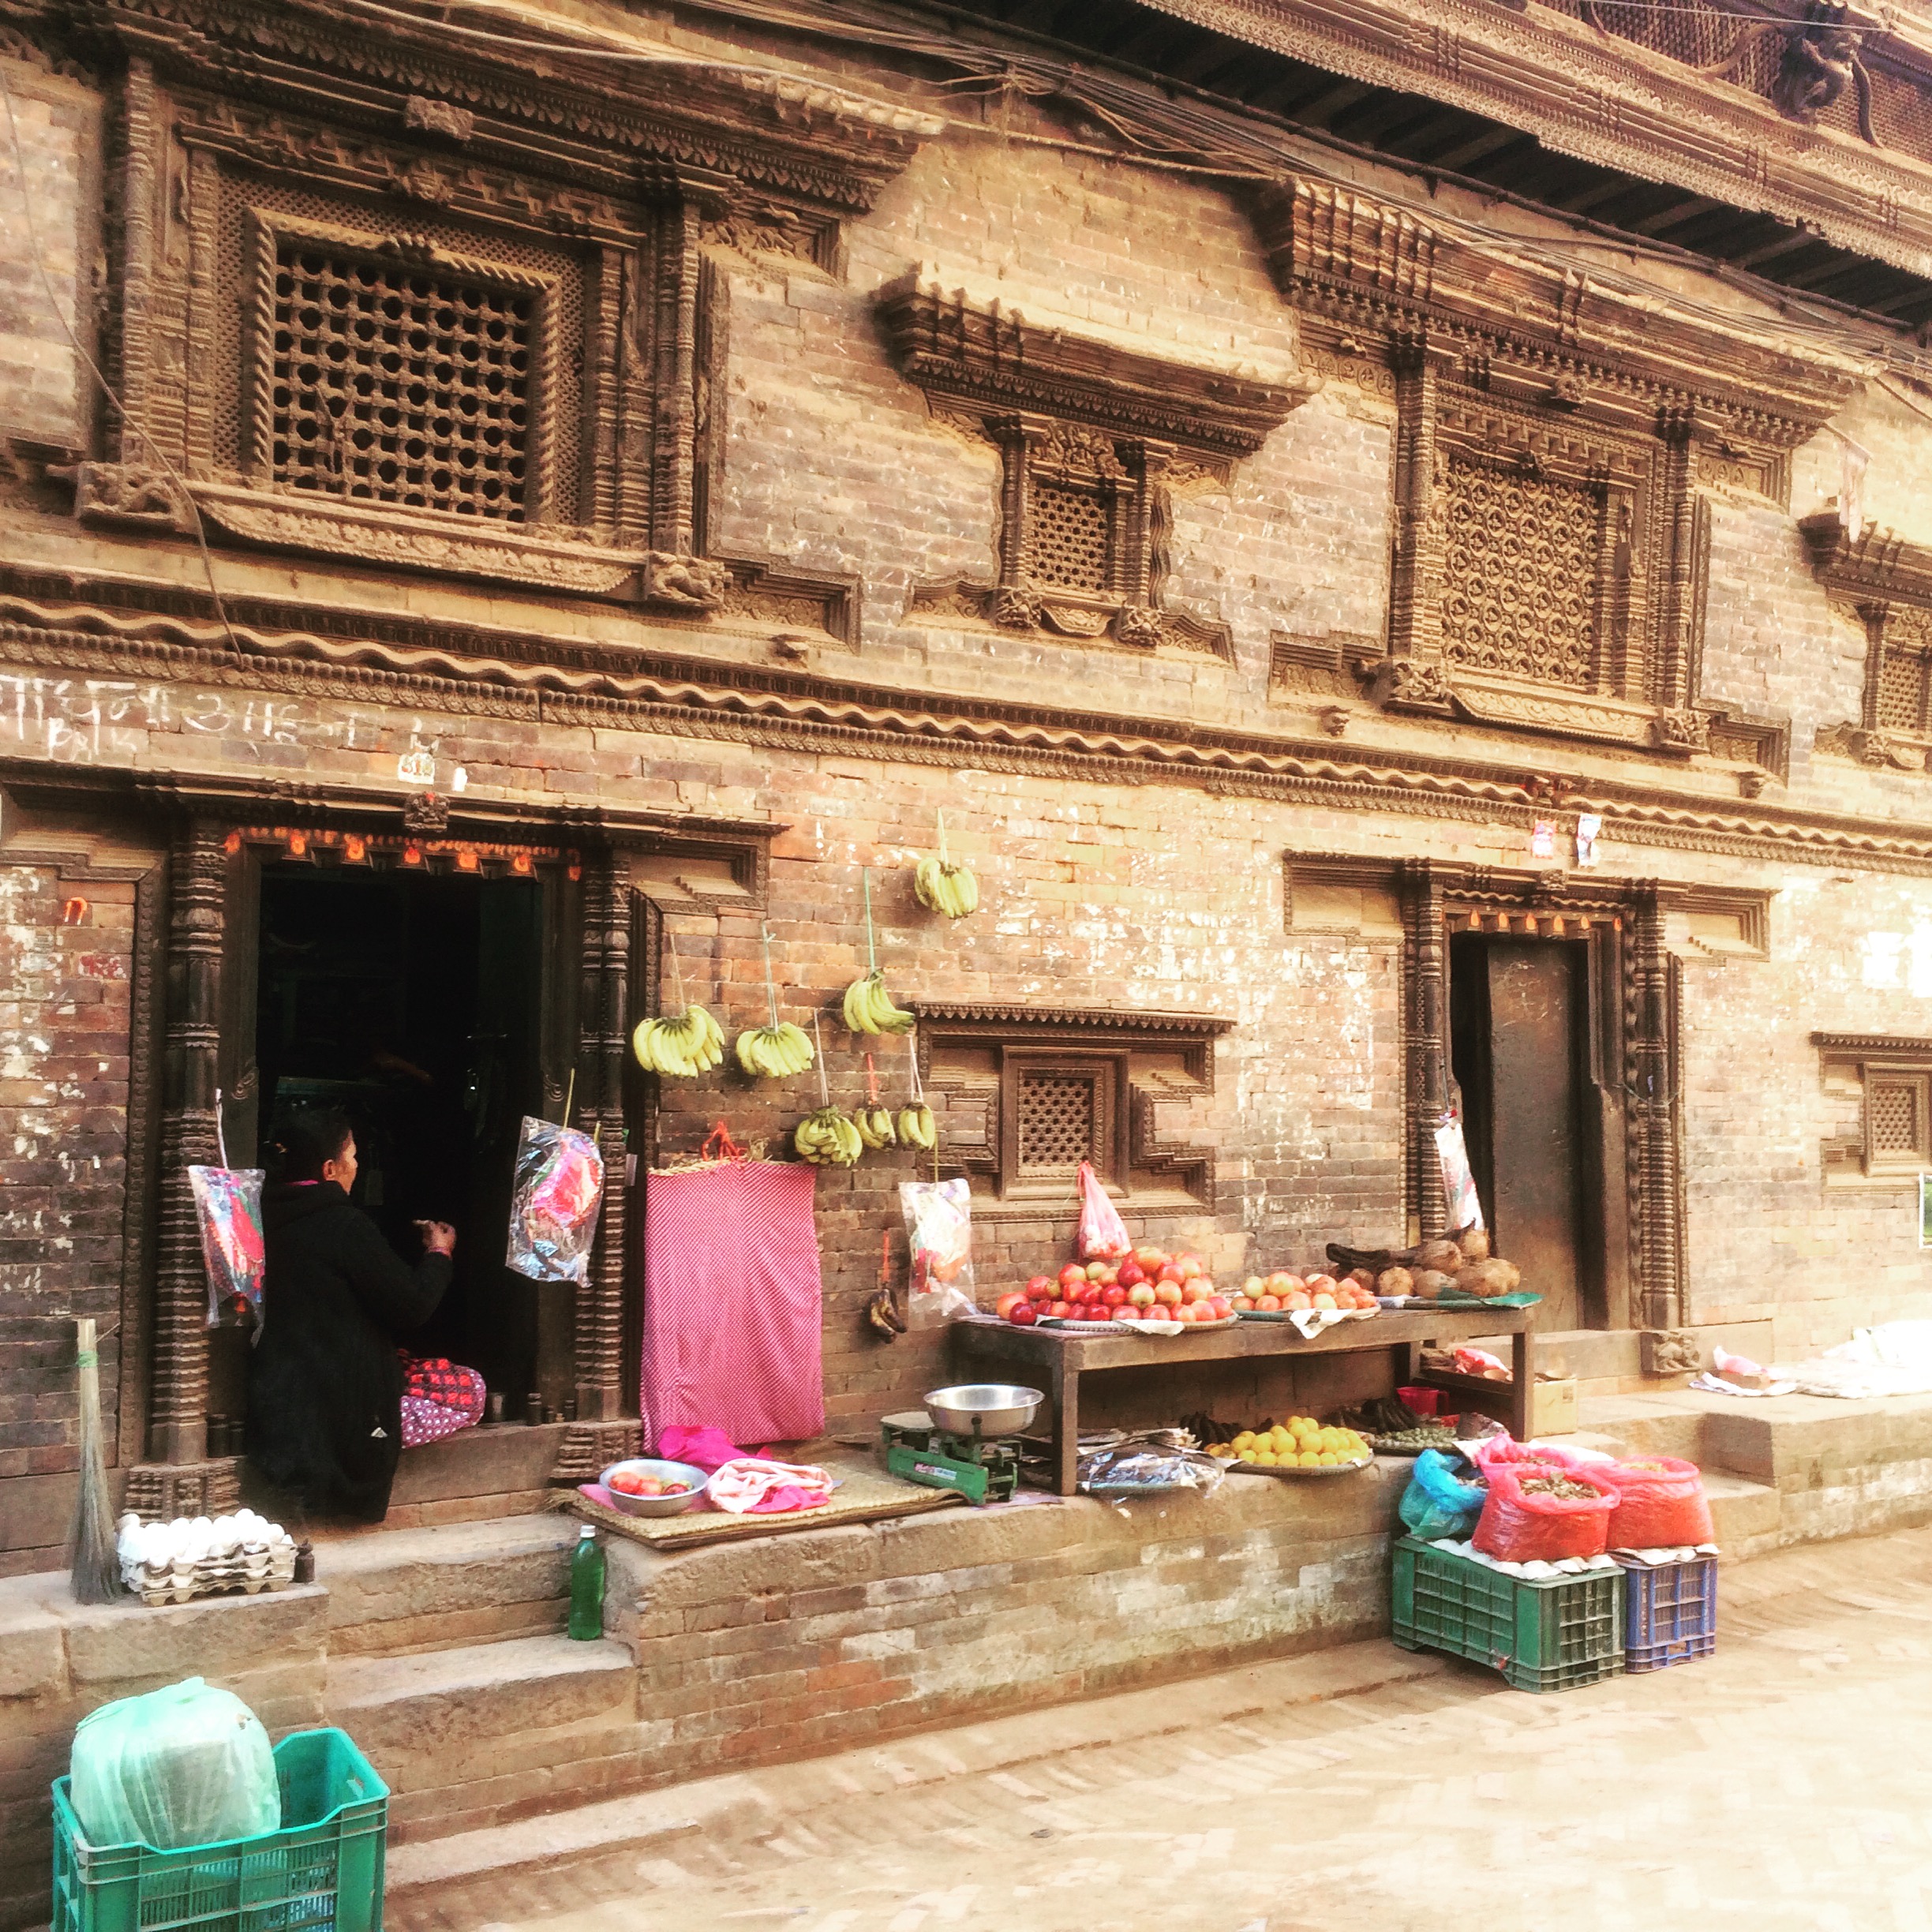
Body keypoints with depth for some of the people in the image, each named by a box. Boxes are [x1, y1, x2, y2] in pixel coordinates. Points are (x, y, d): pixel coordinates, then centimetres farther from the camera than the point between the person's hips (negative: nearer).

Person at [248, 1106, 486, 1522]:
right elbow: (413, 1305, -14)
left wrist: (413, 1249, 22)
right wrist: (439, 1254, 3)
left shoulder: (274, 1215, 4)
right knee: (469, 1389, 4)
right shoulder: (342, 1223, -20)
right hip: (334, 1405, -8)